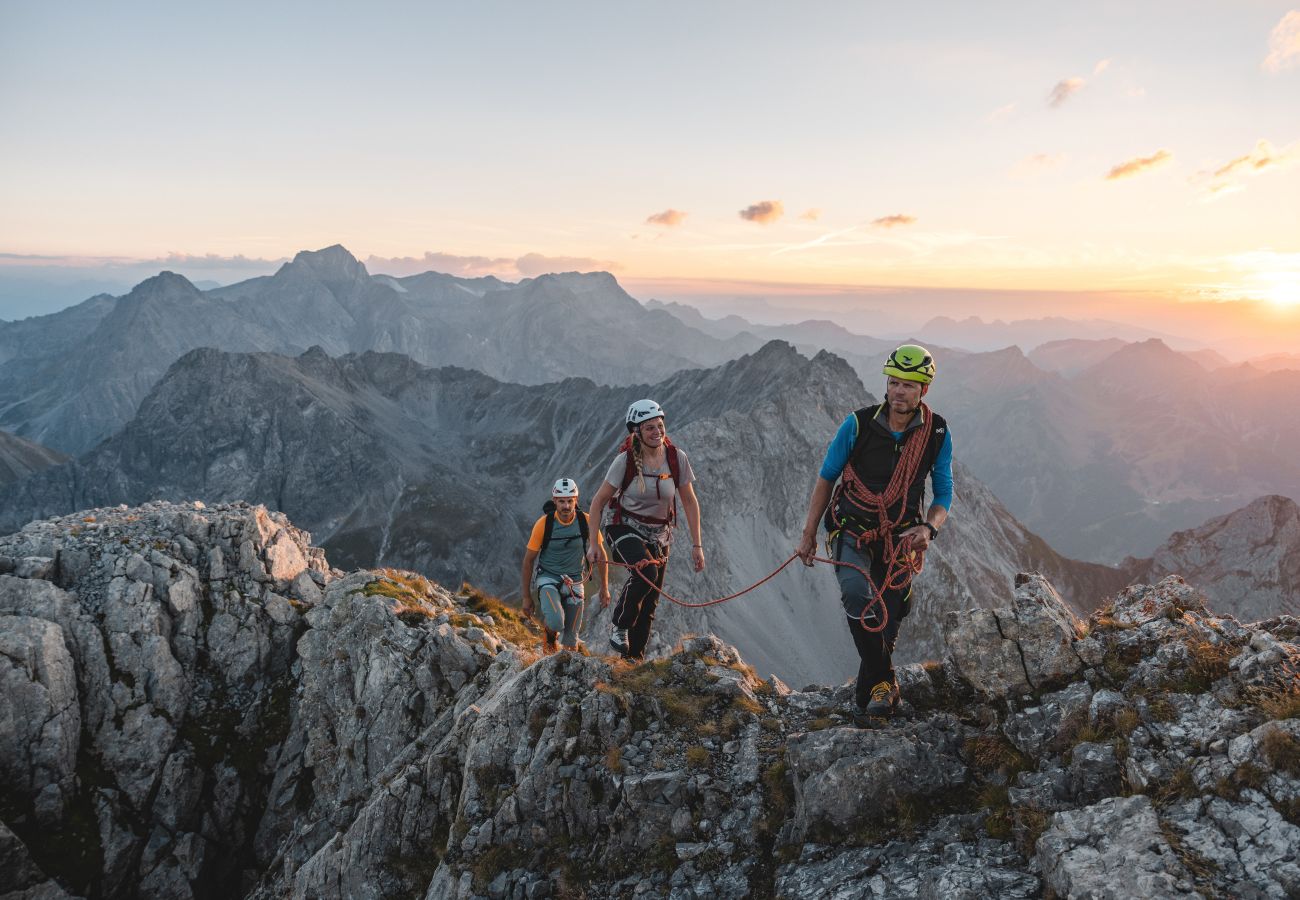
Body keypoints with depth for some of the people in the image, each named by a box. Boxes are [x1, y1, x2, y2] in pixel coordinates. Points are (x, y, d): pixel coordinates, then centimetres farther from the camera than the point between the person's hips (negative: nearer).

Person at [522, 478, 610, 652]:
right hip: (548, 578, -2)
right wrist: (526, 597, -3)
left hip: (574, 581, 2)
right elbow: (528, 561, -6)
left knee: (571, 641, 0)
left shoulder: (586, 521, -12)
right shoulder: (543, 524, -16)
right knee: (556, 623, -28)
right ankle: (550, 637, 7)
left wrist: (604, 588, 3)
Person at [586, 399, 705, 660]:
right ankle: (619, 625, -9)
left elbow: (690, 502, -1)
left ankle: (634, 657, 24)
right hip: (625, 528, -4)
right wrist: (595, 544, -14)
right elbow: (598, 501, -10)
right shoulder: (626, 460, -18)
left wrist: (697, 545, -3)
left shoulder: (677, 457, -11)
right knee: (646, 572, -33)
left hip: (659, 535, 4)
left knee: (649, 604, 7)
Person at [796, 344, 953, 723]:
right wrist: (808, 534, 1)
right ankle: (884, 682, -16)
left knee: (888, 624, 7)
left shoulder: (937, 433, -6)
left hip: (899, 539, 2)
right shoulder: (859, 424, -12)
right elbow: (826, 477, 0)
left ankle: (864, 700, 28)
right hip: (852, 531, -2)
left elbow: (943, 495, 2)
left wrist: (928, 528, -20)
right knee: (857, 594, -31)